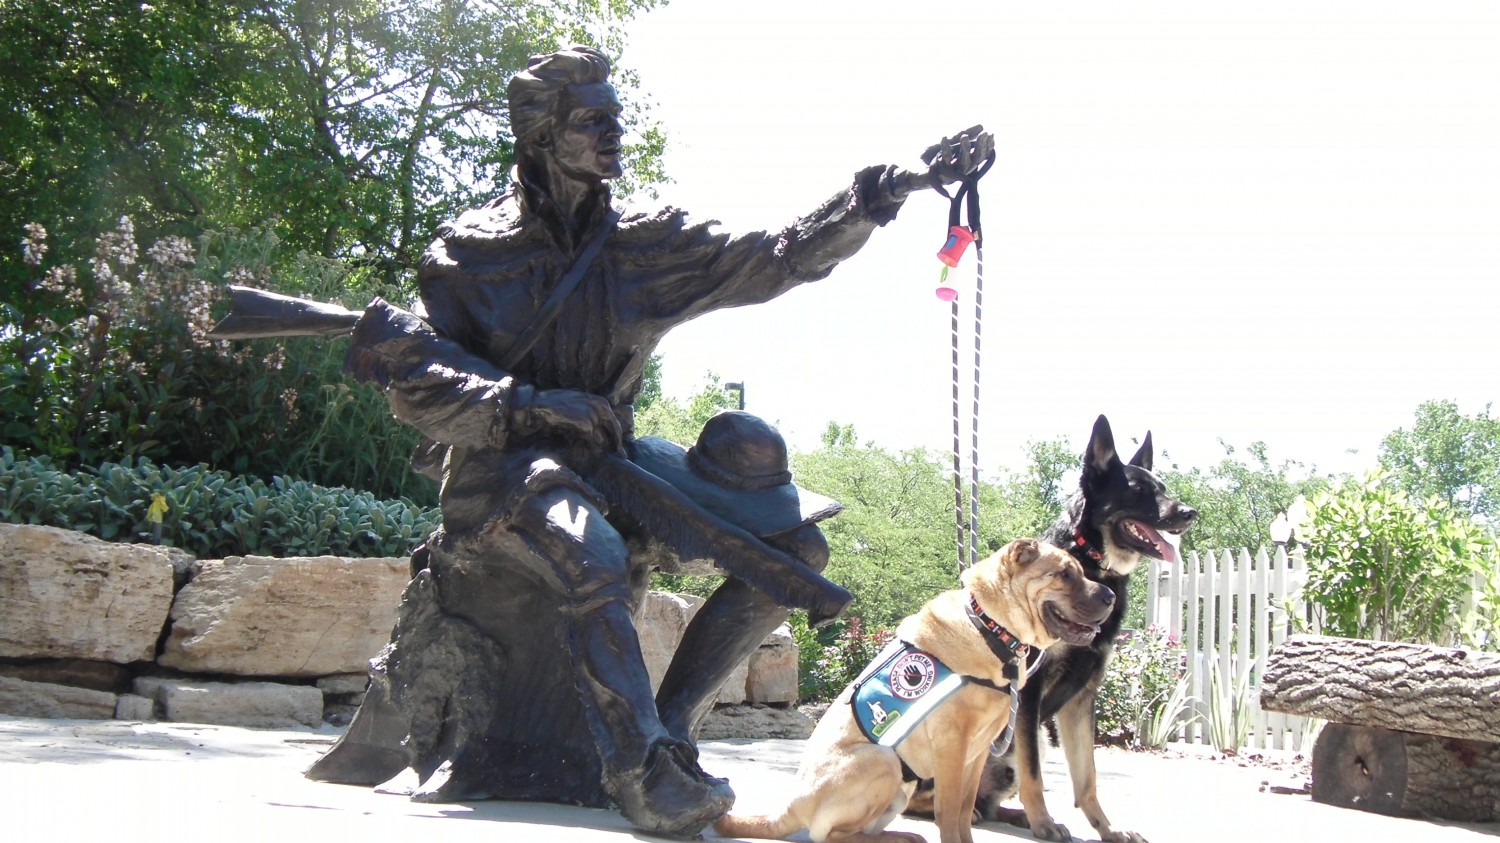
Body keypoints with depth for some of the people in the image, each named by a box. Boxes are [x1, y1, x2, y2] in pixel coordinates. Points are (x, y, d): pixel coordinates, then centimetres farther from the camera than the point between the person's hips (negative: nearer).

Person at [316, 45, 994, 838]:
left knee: (795, 548, -8)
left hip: (604, 463, 6)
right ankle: (643, 772, -30)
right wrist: (527, 403, -25)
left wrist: (878, 193, -9)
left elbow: (774, 258, 1)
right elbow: (412, 380, -11)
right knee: (593, 555, -40)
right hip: (502, 468, -5)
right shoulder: (469, 251, -5)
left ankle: (671, 725, -3)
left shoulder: (645, 246, 5)